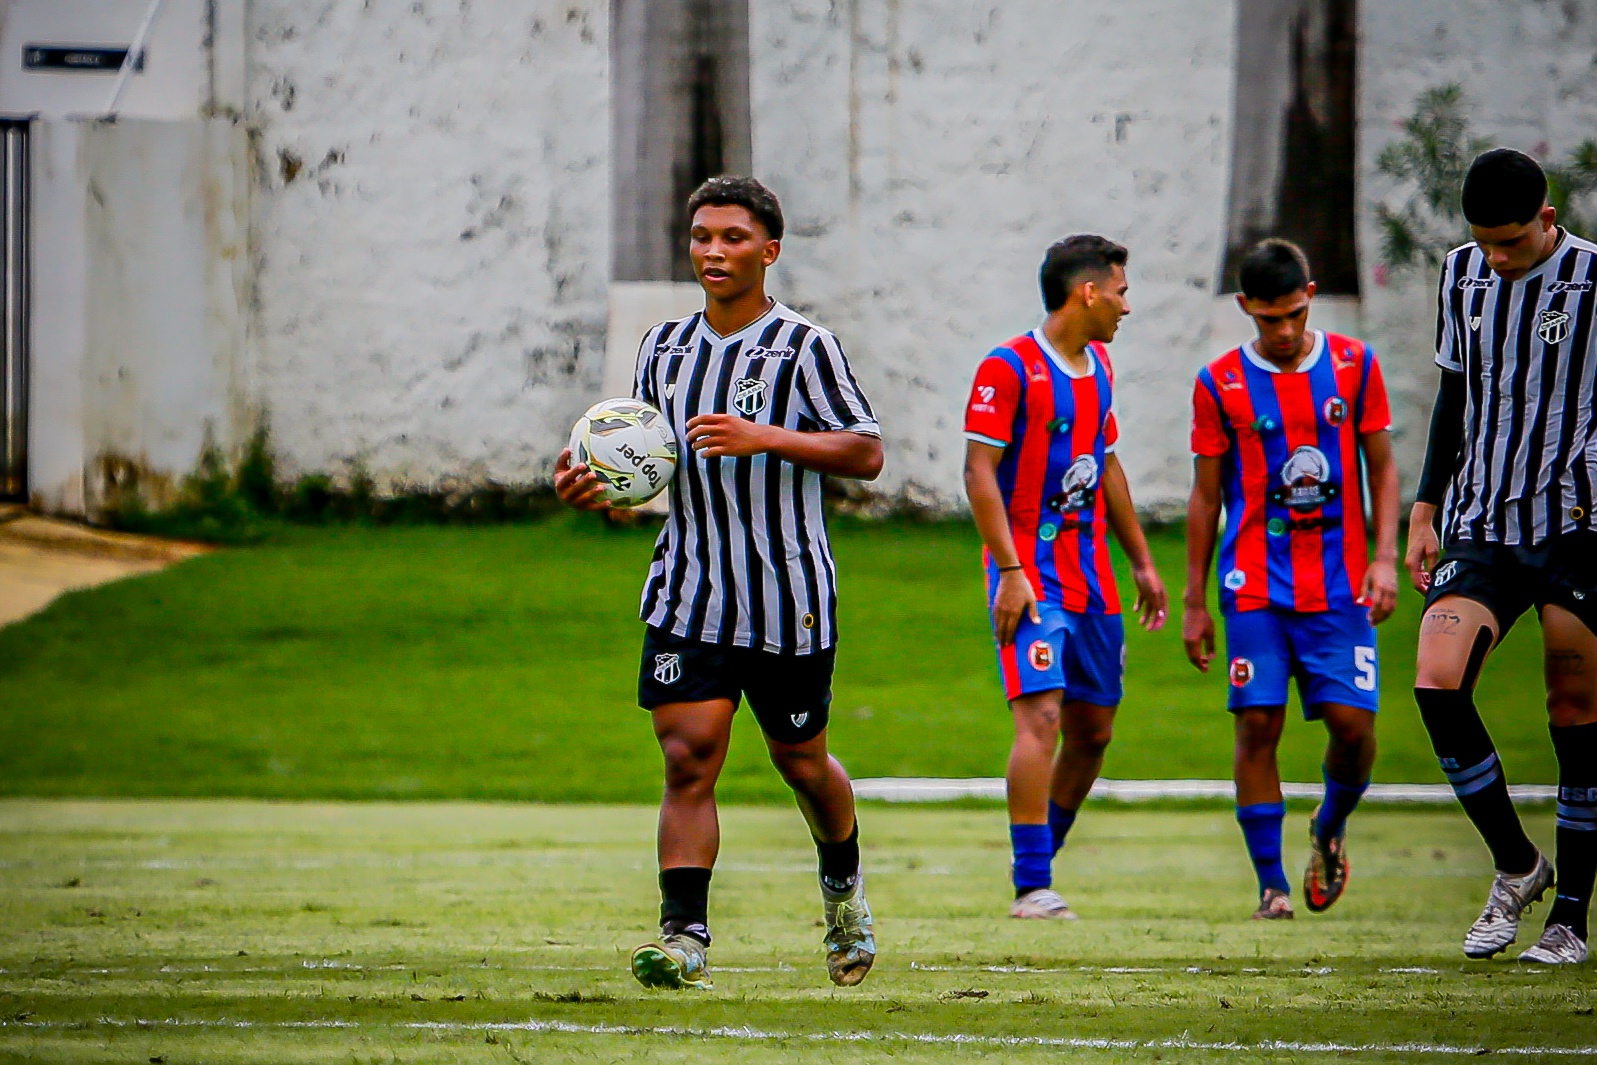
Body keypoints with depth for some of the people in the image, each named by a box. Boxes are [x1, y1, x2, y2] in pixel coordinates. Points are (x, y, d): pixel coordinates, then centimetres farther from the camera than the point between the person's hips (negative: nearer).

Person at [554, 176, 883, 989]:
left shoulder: (802, 346, -5)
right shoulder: (664, 347, 11)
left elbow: (867, 452, -9)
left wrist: (764, 437, -21)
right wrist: (595, 485, 1)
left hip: (787, 598, -3)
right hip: (687, 593, 3)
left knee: (800, 760, 10)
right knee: (687, 756, -10)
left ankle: (843, 886, 39)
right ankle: (684, 937, -15)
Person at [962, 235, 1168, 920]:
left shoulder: (1097, 368, 15)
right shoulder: (1008, 369, -11)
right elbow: (979, 471, -14)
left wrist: (1141, 562, 25)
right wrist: (1010, 572, -20)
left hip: (1090, 577, 8)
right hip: (1030, 573, -8)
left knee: (1093, 728, 9)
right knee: (1042, 716, -18)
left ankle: (1037, 868, 22)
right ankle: (1032, 889, -18)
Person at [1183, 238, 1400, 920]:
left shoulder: (1354, 365, 4)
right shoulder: (1220, 384, 2)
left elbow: (1381, 467, 9)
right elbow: (1206, 495, 7)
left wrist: (1385, 557, -4)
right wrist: (1194, 602, 6)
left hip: (1339, 584, 1)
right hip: (1256, 586, -1)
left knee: (1353, 724, -7)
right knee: (1257, 726, -8)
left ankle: (1330, 829, 24)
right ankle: (1271, 884, -1)